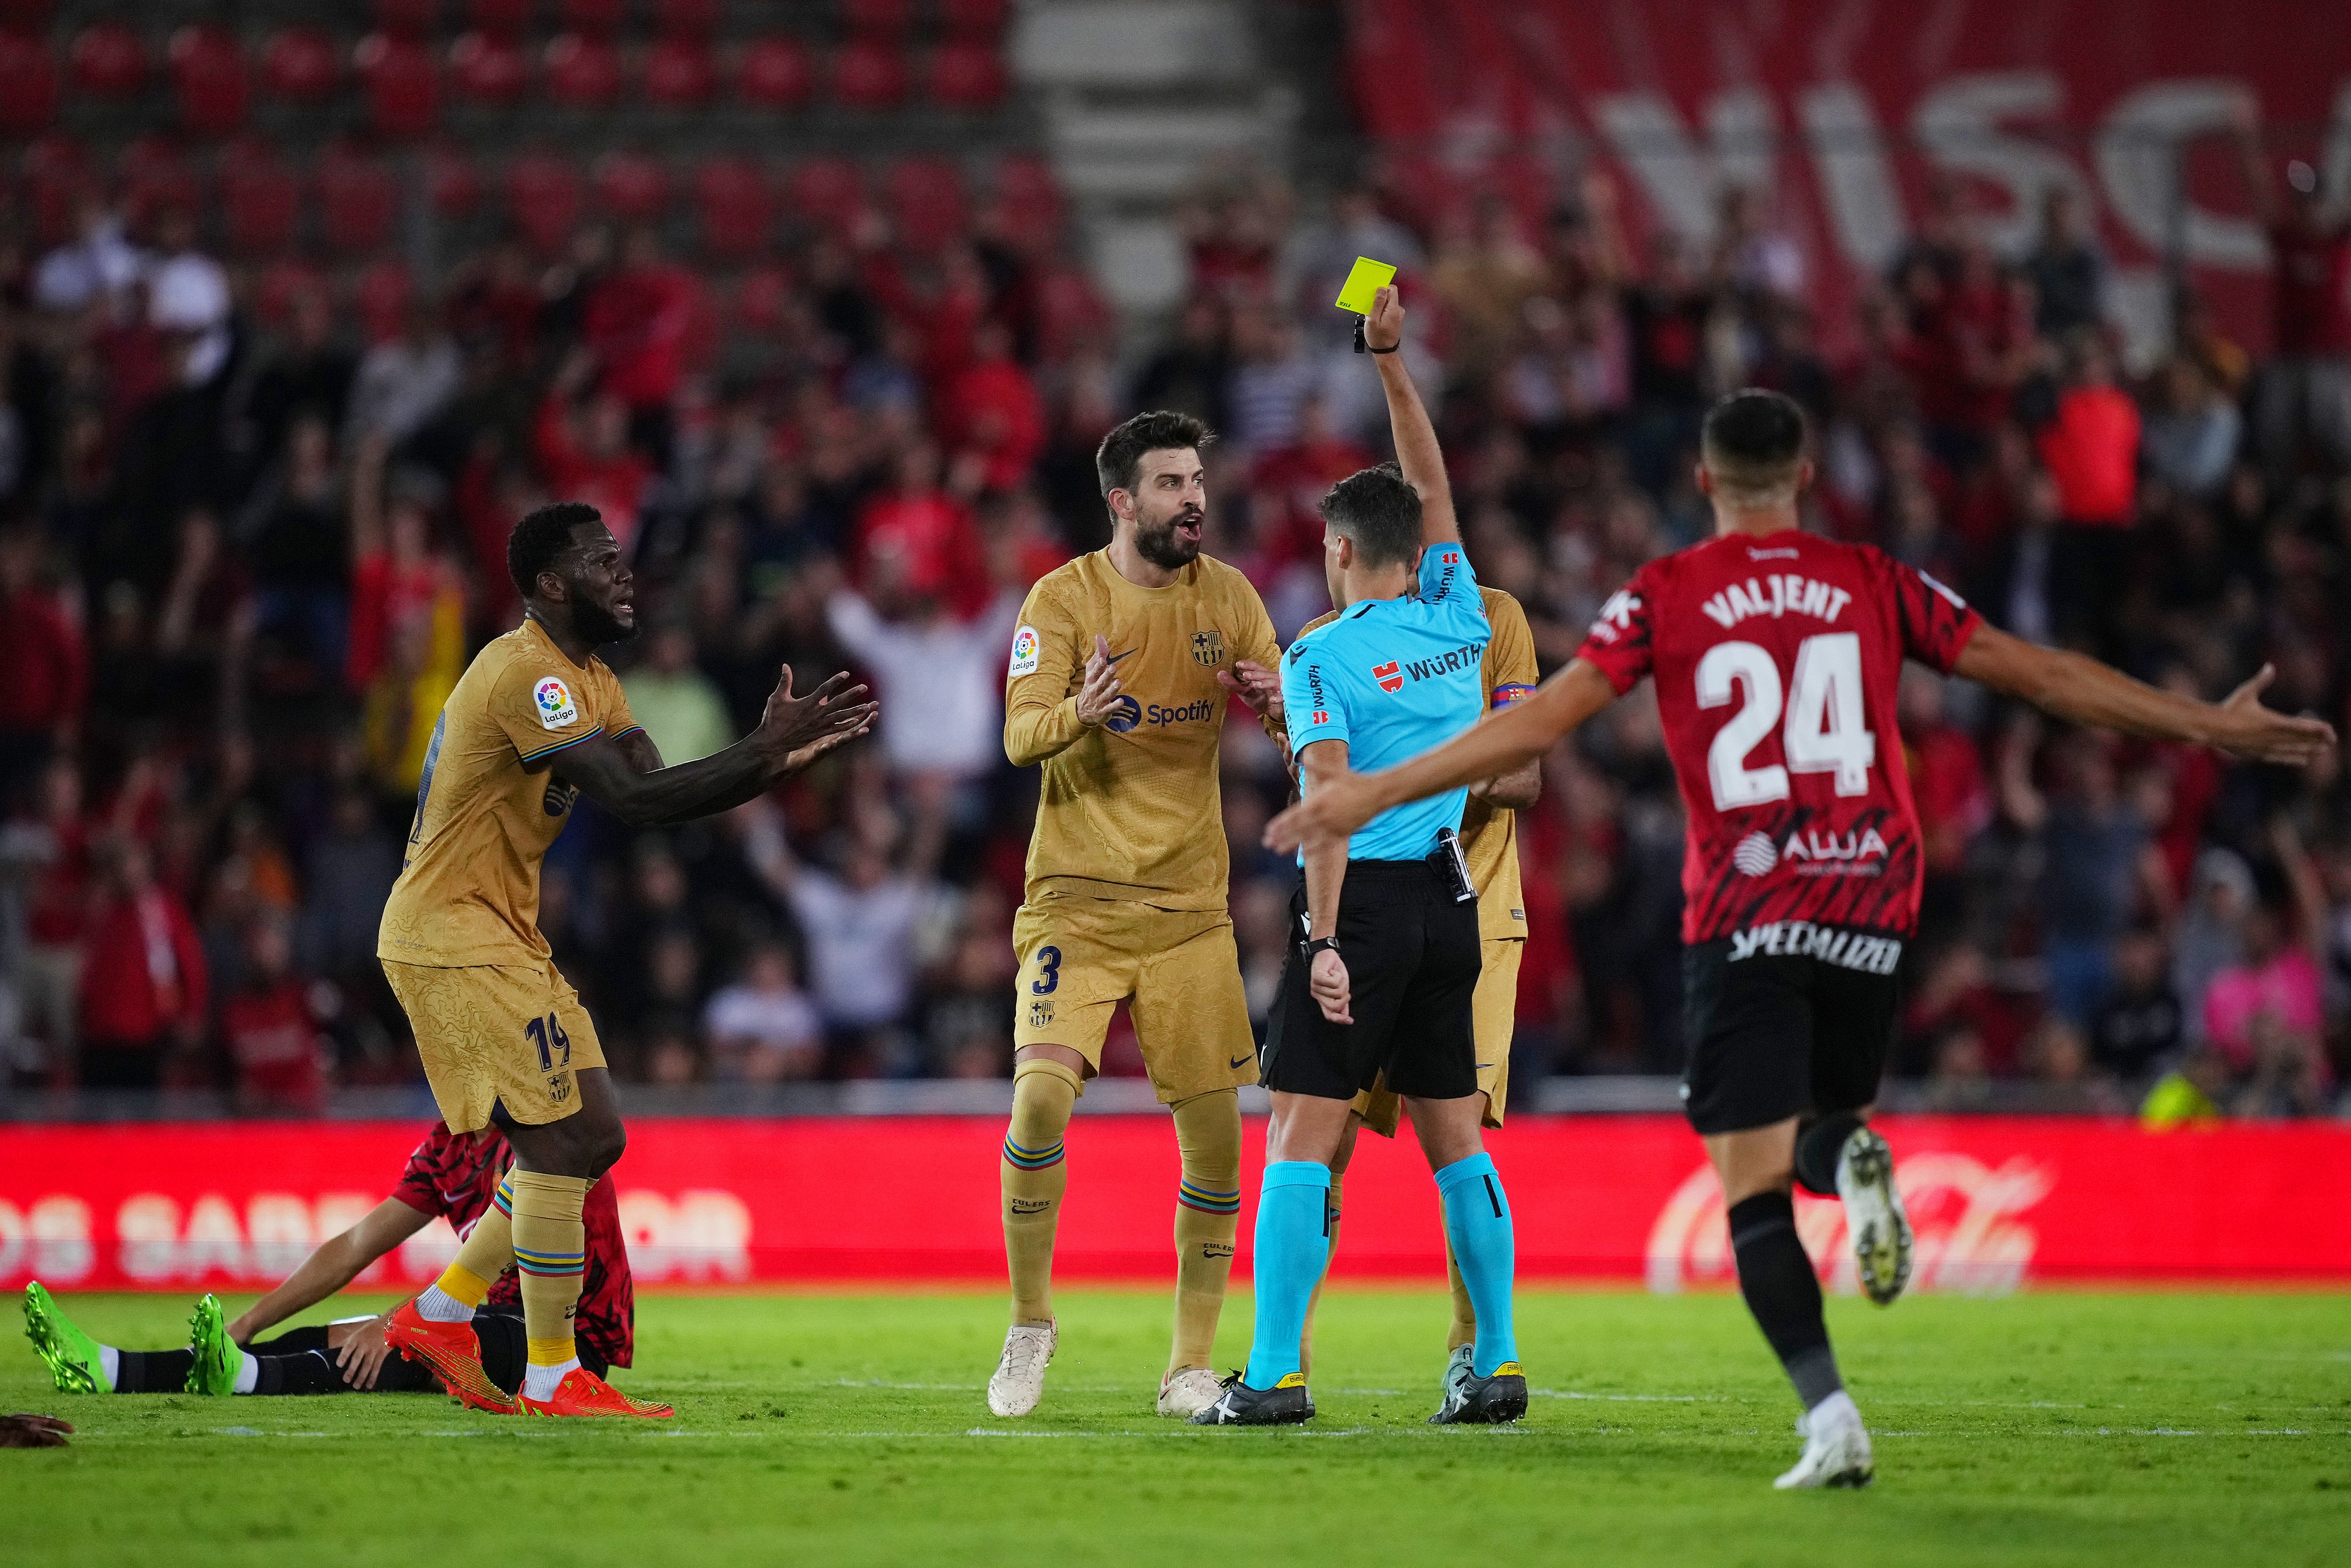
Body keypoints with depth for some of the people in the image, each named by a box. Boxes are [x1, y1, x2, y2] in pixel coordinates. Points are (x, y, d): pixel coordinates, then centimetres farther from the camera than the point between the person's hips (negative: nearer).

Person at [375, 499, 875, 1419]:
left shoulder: (586, 679, 15)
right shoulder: (526, 673, -19)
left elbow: (659, 790, 7)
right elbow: (635, 800, -26)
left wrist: (769, 761, -8)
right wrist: (766, 751, -26)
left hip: (498, 938, 10)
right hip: (454, 939, -10)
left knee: (590, 1140, 10)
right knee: (564, 1143, -11)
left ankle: (438, 1315, 18)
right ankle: (552, 1379, -6)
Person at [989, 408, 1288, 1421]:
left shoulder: (1226, 596, 5)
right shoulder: (1063, 598, -4)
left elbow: (1300, 725, 5)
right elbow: (1020, 736, -14)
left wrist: (1276, 707, -20)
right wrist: (1079, 710, -36)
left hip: (1190, 905, 3)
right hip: (1076, 898, -3)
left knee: (1215, 1135, -2)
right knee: (1041, 1097, -20)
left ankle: (1191, 1367, 11)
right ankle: (1031, 1320, 1)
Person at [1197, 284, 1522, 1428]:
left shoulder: (1324, 657, -8)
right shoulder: (1458, 619, 6)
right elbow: (1432, 489, 20)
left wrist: (1325, 939, -17)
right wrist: (1389, 361, 22)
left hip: (1364, 902, -6)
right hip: (1450, 901, 6)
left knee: (1302, 1135, -5)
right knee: (1454, 1134, 10)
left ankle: (1275, 1373, -10)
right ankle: (1496, 1365, 7)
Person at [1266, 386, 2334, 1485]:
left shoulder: (1664, 597, 2)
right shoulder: (1874, 584, 8)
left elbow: (1537, 723, -2)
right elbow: (2040, 676, 10)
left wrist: (1373, 793, 4)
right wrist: (2210, 727, 18)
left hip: (1741, 921, -2)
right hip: (1869, 911, 2)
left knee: (1754, 1196, -1)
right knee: (1813, 1126, 22)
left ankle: (1828, 1411, -21)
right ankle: (1851, 1160, -16)